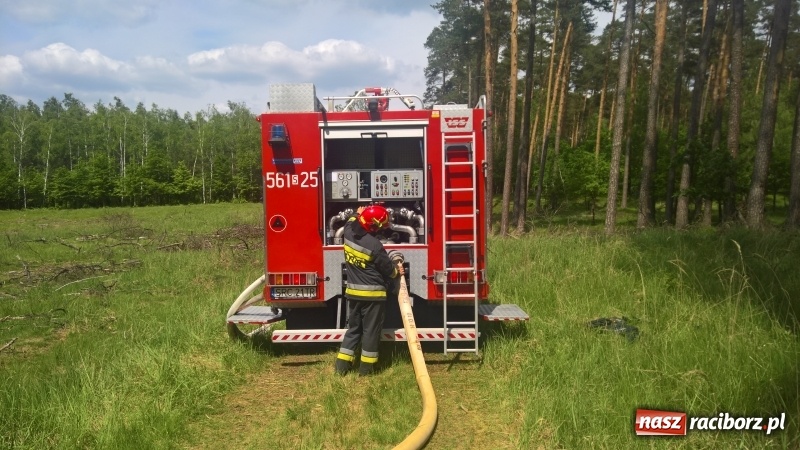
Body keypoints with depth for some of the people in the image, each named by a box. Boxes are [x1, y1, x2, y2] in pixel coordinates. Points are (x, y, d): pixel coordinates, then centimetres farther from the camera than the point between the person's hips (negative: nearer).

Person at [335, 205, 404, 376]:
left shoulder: (349, 233, -3)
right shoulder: (374, 245, -22)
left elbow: (350, 223, 26)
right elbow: (388, 268, -9)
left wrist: (357, 213, 41)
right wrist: (397, 271, 12)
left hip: (353, 292, 7)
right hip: (373, 294, -6)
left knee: (353, 327, 16)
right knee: (371, 330, 6)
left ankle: (342, 364, 16)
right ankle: (366, 367, 13)